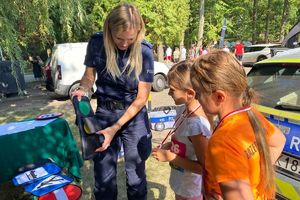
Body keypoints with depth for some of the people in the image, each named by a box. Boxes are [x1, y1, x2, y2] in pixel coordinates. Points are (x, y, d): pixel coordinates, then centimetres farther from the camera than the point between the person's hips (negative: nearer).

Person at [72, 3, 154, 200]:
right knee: (103, 176, 10)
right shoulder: (97, 42, -9)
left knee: (136, 175, 12)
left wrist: (114, 129, -17)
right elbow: (89, 75, 6)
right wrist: (82, 89, -17)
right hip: (104, 112, 2)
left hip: (134, 116, -1)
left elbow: (141, 98, -13)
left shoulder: (144, 51, -15)